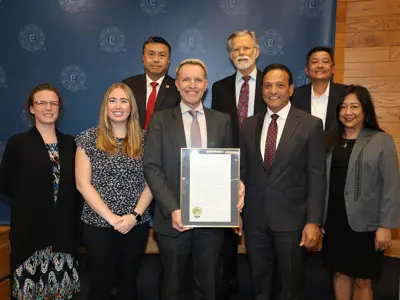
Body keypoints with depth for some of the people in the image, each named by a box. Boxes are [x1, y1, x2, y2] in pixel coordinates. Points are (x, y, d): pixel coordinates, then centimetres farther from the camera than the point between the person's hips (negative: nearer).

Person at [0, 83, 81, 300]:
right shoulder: (18, 143, -2)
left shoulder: (69, 143, 6)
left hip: (64, 230, 3)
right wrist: (28, 201, -4)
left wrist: (74, 216, 0)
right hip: (30, 230, -2)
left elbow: (76, 185, 9)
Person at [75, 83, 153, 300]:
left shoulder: (144, 139, 2)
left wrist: (135, 215, -12)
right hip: (98, 224, -1)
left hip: (136, 225, 2)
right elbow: (83, 184, -7)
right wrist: (111, 217, -13)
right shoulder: (88, 138, -2)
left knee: (128, 282, 16)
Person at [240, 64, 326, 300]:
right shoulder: (249, 125, 5)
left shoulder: (311, 124, -5)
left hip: (291, 217, -3)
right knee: (260, 281, 18)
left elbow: (317, 176, -7)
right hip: (255, 218, 3)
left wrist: (314, 221, -11)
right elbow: (242, 170, 8)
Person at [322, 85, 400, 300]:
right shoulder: (331, 140, 6)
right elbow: (322, 182, 4)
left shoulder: (382, 140, -5)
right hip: (334, 222, 3)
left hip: (365, 224, -3)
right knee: (340, 273, 15)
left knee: (362, 280, 10)